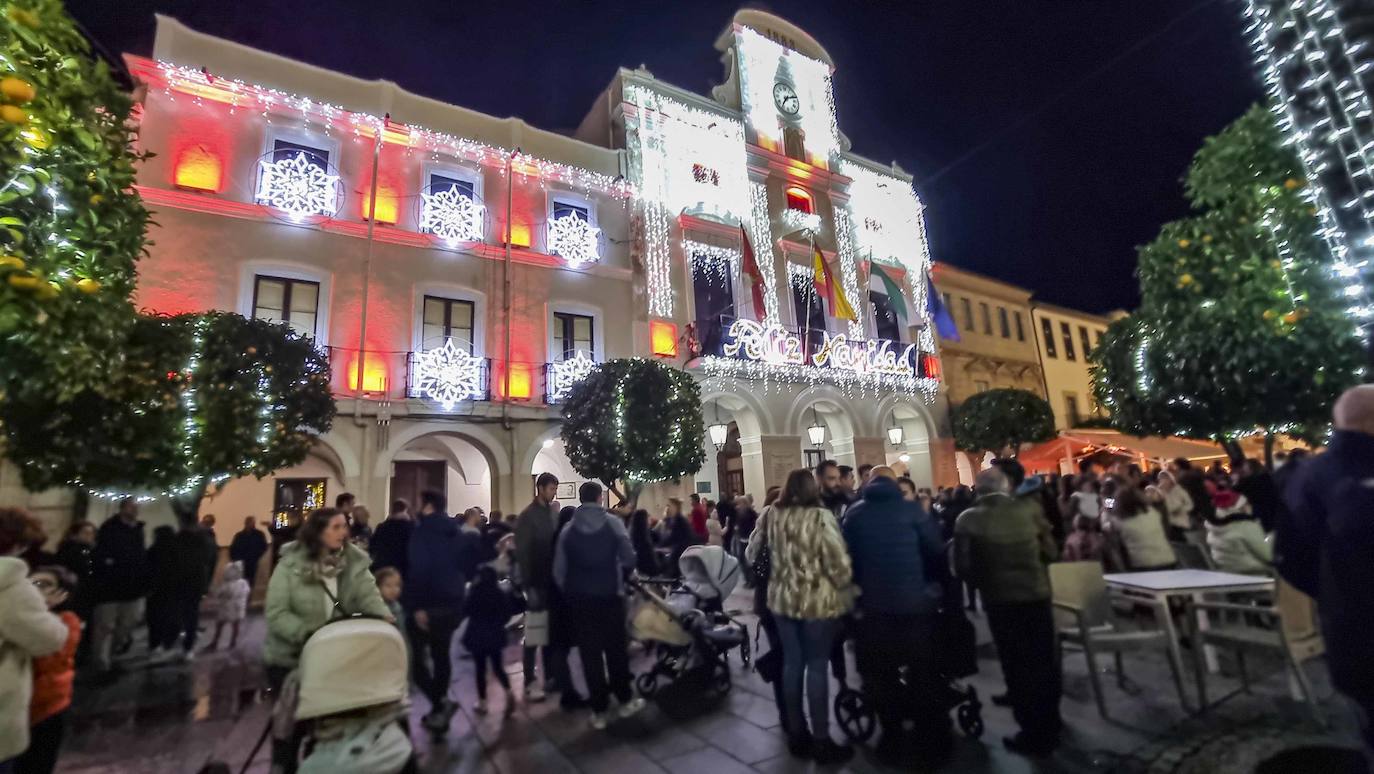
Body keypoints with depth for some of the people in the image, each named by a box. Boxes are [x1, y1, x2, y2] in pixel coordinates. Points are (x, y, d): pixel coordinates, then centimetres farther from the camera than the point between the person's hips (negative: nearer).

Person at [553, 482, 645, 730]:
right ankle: (625, 700, 25)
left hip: (580, 599, 1)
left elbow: (559, 570, -1)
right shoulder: (613, 523, -7)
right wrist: (621, 569, 13)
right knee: (616, 648, 14)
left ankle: (599, 711, 15)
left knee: (590, 653, 9)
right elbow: (629, 558, -8)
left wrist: (569, 592, 14)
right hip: (609, 596, -1)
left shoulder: (568, 529, -1)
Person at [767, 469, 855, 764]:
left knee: (792, 663, 13)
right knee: (816, 666, 5)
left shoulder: (774, 516, 2)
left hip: (782, 598, 5)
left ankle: (796, 734, 26)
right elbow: (838, 561, -15)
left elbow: (758, 554, 9)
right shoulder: (820, 516, -14)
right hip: (818, 599, -5)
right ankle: (821, 741, 15)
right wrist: (845, 587, 2)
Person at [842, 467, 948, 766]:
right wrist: (925, 579, 13)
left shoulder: (854, 514, -1)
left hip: (873, 605, 1)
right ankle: (932, 742, 24)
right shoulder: (911, 509, -7)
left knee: (882, 675, 15)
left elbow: (847, 555, 1)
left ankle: (894, 742, 23)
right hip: (914, 602, -1)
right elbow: (937, 550, -5)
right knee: (923, 673, 15)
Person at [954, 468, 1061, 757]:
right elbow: (1051, 550, 4)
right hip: (1037, 594, 3)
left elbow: (962, 566, -11)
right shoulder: (1028, 508, -3)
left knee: (1017, 665, 10)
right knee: (1044, 661, 21)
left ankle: (1034, 734, 20)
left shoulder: (968, 519, -10)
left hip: (999, 600, -3)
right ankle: (1050, 723, 38)